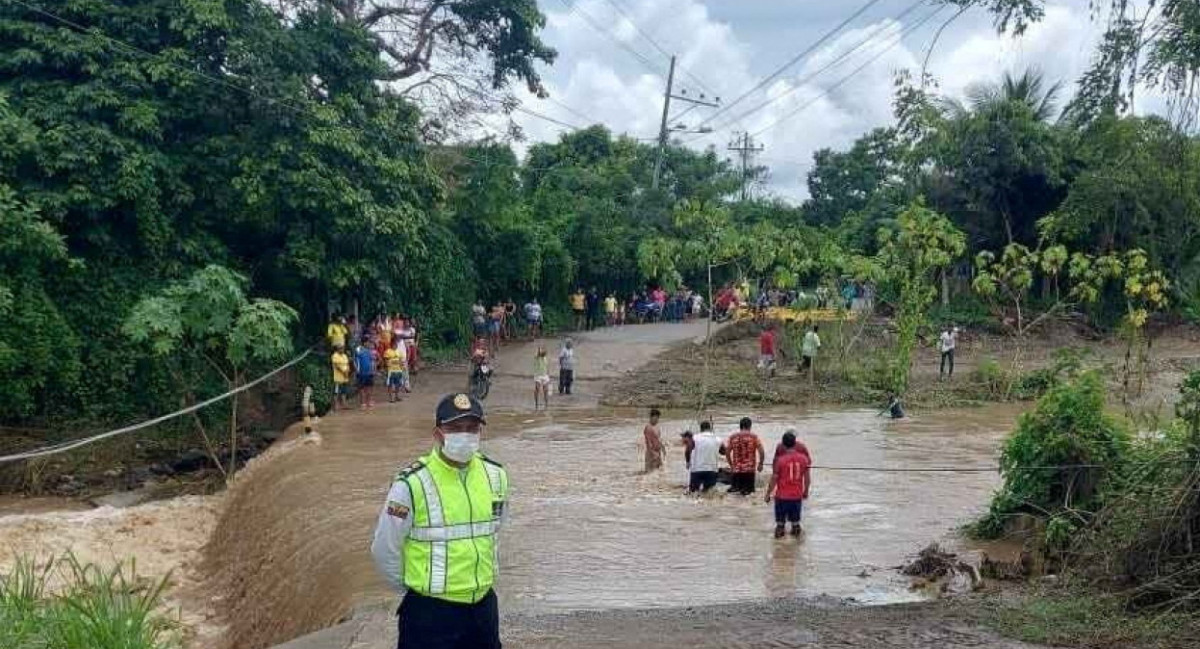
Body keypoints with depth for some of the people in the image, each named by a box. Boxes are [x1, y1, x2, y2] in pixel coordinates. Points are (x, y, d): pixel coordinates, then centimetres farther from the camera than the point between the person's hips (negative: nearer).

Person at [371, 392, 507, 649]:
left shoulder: (495, 475, 0)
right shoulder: (413, 483, -17)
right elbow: (384, 550, -8)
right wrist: (416, 588, 3)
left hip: (484, 606, 5)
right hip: (429, 613, -5)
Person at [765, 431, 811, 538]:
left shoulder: (780, 460, -15)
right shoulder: (803, 458, -6)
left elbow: (774, 479, -11)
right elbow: (806, 478, 2)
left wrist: (768, 494, 0)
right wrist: (806, 491, 17)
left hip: (782, 495, -3)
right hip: (797, 495, 3)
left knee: (780, 520, 13)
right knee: (795, 519, 17)